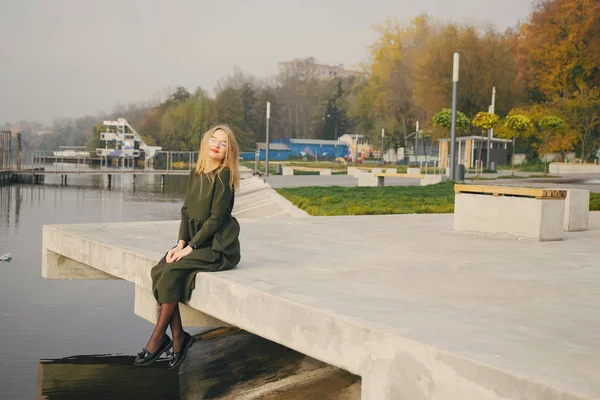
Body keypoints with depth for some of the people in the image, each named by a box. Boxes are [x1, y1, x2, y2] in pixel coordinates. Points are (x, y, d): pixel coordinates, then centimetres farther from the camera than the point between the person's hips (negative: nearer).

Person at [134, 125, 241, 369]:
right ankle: (178, 337, -11)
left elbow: (216, 218, -15)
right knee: (159, 271, -15)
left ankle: (158, 338, -11)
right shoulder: (195, 175, 11)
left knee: (173, 272, -24)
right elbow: (186, 211, 11)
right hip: (197, 243, 7)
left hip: (219, 248, -7)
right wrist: (180, 244, -3)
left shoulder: (223, 176, -12)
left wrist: (190, 247, -16)